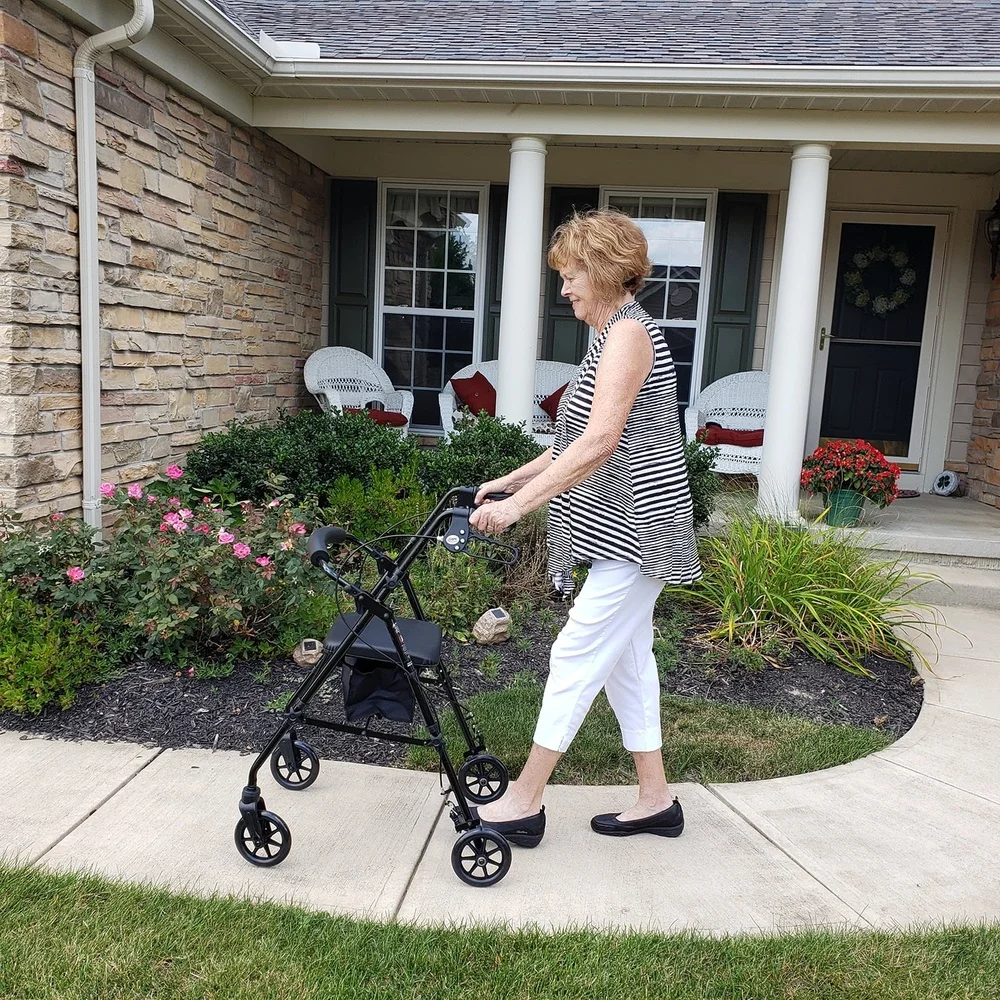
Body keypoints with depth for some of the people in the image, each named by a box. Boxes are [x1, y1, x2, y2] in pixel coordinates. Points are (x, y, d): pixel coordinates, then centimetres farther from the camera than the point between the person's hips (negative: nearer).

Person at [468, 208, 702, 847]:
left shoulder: (629, 332, -15)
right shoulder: (616, 334, 18)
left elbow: (598, 442, -27)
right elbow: (578, 443, 20)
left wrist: (519, 504, -27)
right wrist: (512, 479, 14)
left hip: (635, 525, -11)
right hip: (623, 527, 11)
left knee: (578, 653, -5)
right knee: (626, 657, 14)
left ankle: (525, 803, 7)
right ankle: (656, 800, 26)